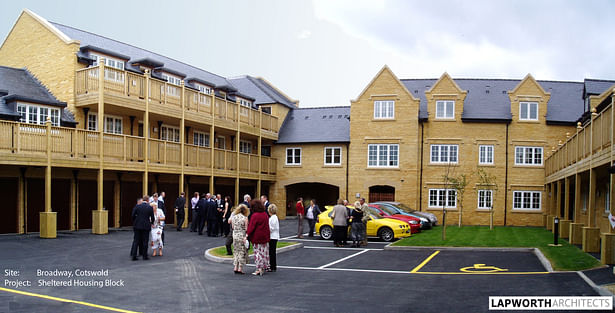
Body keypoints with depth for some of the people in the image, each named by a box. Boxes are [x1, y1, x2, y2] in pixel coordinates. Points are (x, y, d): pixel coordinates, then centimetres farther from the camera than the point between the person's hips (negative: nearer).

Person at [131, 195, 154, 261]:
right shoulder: (150, 208, -5)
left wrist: (134, 223, 12)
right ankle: (144, 256, 11)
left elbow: (133, 215, -4)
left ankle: (134, 256, 7)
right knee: (145, 241, 7)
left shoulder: (137, 206, -3)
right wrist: (151, 222, 22)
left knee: (136, 241, 8)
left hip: (137, 226, 1)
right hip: (146, 226, -1)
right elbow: (152, 218, 1)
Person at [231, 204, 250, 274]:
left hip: (235, 236, 5)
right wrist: (246, 236, -4)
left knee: (236, 252, 15)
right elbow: (246, 229, -11)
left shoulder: (233, 217, 2)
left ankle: (235, 268, 15)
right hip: (242, 236, -5)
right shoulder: (245, 218, -11)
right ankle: (240, 268, 5)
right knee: (242, 252, 4)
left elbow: (233, 227, 11)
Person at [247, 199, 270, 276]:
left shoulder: (255, 215, -17)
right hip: (265, 237, 6)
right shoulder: (265, 214, 4)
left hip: (257, 237, -6)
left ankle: (259, 268, 0)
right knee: (264, 252, 14)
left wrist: (248, 234, -12)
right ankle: (264, 267, 22)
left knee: (258, 252, 1)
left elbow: (251, 227, -18)